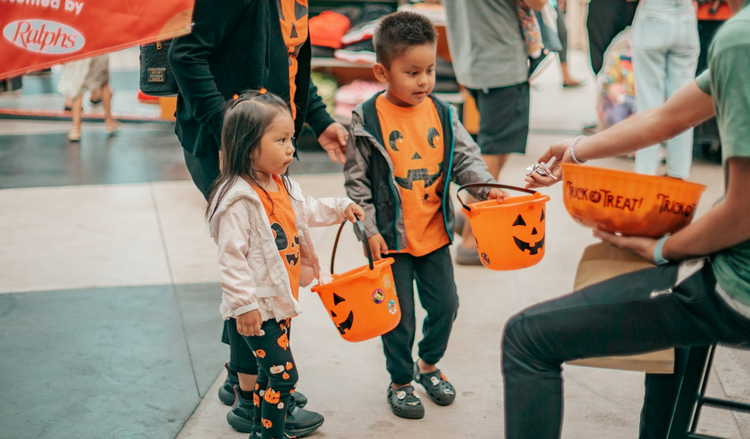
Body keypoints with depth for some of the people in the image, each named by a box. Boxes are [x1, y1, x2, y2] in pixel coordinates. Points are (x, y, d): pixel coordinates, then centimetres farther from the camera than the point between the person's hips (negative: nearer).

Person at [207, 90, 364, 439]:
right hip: (257, 308, -9)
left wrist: (341, 207, 16)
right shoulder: (239, 198, -23)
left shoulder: (281, 185, 6)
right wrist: (244, 305, -22)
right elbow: (231, 256, -23)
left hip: (280, 299, 9)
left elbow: (306, 211, 26)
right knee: (284, 372, -5)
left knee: (271, 371, 18)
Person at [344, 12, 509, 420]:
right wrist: (370, 230, -10)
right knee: (399, 314, 6)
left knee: (445, 304, 13)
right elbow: (356, 180, -7)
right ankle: (400, 381, 27)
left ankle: (428, 364, 38)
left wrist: (486, 186, -14)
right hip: (391, 236, -4)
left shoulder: (442, 114, 0)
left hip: (434, 232, 4)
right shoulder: (367, 119, -11)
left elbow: (465, 156, 5)